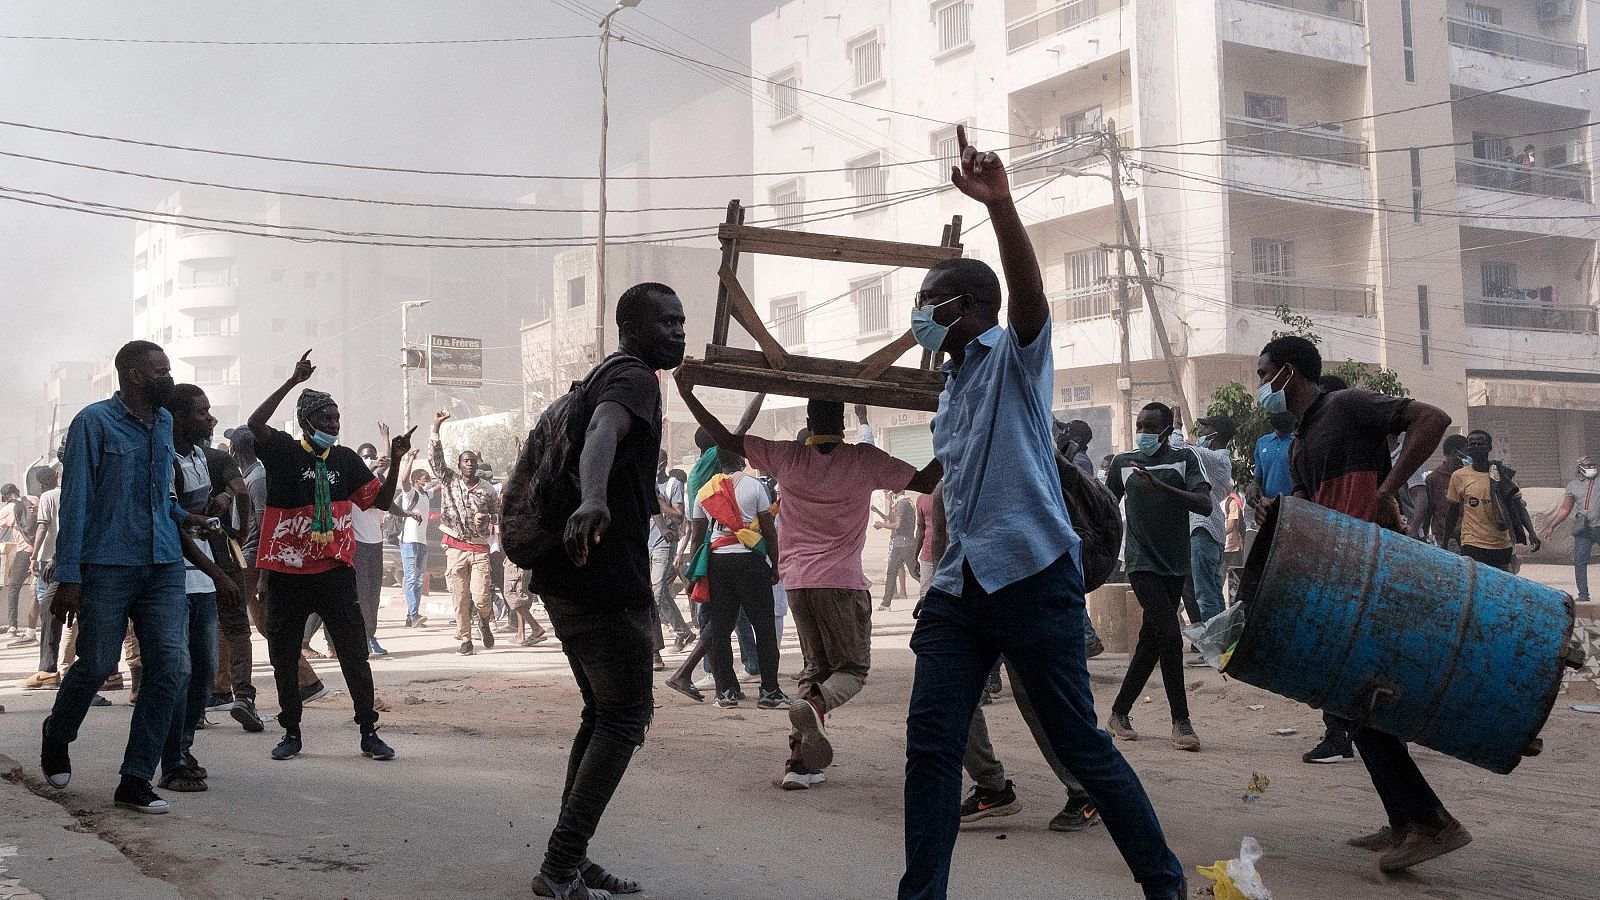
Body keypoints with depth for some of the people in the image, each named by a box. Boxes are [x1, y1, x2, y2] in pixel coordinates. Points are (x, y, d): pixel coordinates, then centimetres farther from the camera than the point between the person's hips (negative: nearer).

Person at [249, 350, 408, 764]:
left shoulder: (346, 459, 8)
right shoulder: (283, 451, -1)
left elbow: (380, 501, 10)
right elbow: (255, 425, -21)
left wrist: (396, 462, -3)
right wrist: (292, 382, -23)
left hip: (334, 571, 2)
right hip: (286, 573, -1)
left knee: (354, 653, 1)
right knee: (284, 656, 9)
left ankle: (369, 733, 9)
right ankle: (291, 733, 23)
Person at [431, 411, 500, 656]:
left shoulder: (488, 490, 4)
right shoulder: (449, 480, 4)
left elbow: (498, 513, 14)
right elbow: (435, 458, -5)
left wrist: (487, 518, -9)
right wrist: (436, 426, -13)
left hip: (479, 548, 0)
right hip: (455, 548, 0)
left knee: (480, 596, -9)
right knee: (459, 597, 1)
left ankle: (485, 621, 23)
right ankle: (465, 639, 12)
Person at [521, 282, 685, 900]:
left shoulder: (601, 378, 21)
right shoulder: (634, 378, -10)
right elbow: (603, 435, -31)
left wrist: (542, 557, 41)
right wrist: (593, 501, -53)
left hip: (567, 577, 10)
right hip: (607, 579, -10)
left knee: (603, 715, 15)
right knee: (624, 718, -6)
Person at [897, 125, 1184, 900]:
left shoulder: (1015, 356, -1)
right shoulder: (951, 391, 21)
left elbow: (1029, 291, -22)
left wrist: (999, 204, -37)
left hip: (1032, 576, -7)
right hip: (958, 587, 7)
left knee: (1079, 742, 0)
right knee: (929, 743, -1)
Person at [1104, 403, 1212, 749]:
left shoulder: (1185, 458, -1)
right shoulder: (1123, 463, 4)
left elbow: (1205, 505, -15)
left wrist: (1160, 486, -26)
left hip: (1175, 565, 2)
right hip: (1142, 563, -1)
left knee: (1150, 642, 8)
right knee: (1170, 636, -15)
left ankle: (1119, 714, 21)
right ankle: (1181, 722, -7)